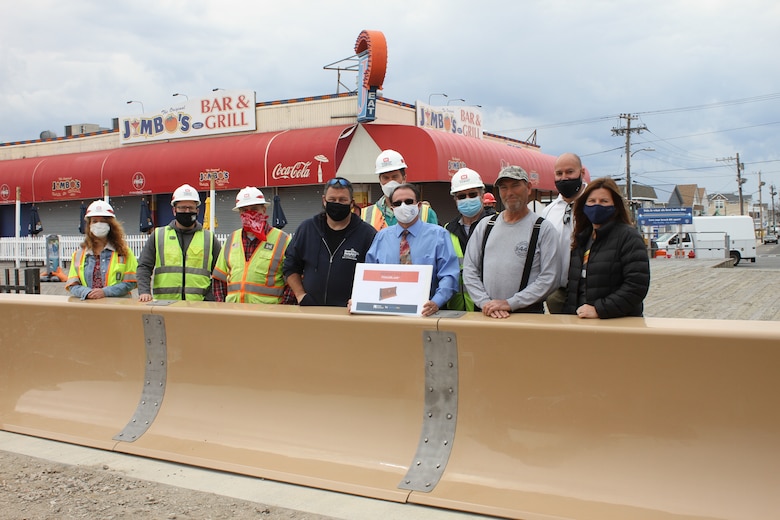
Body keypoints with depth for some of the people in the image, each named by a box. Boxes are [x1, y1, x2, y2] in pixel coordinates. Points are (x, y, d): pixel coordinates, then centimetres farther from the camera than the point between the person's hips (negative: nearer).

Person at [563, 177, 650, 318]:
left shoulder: (628, 237, -6)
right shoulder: (582, 238, 14)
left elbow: (637, 285, -15)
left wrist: (599, 309, -18)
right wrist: (568, 313, 2)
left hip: (618, 323, -5)